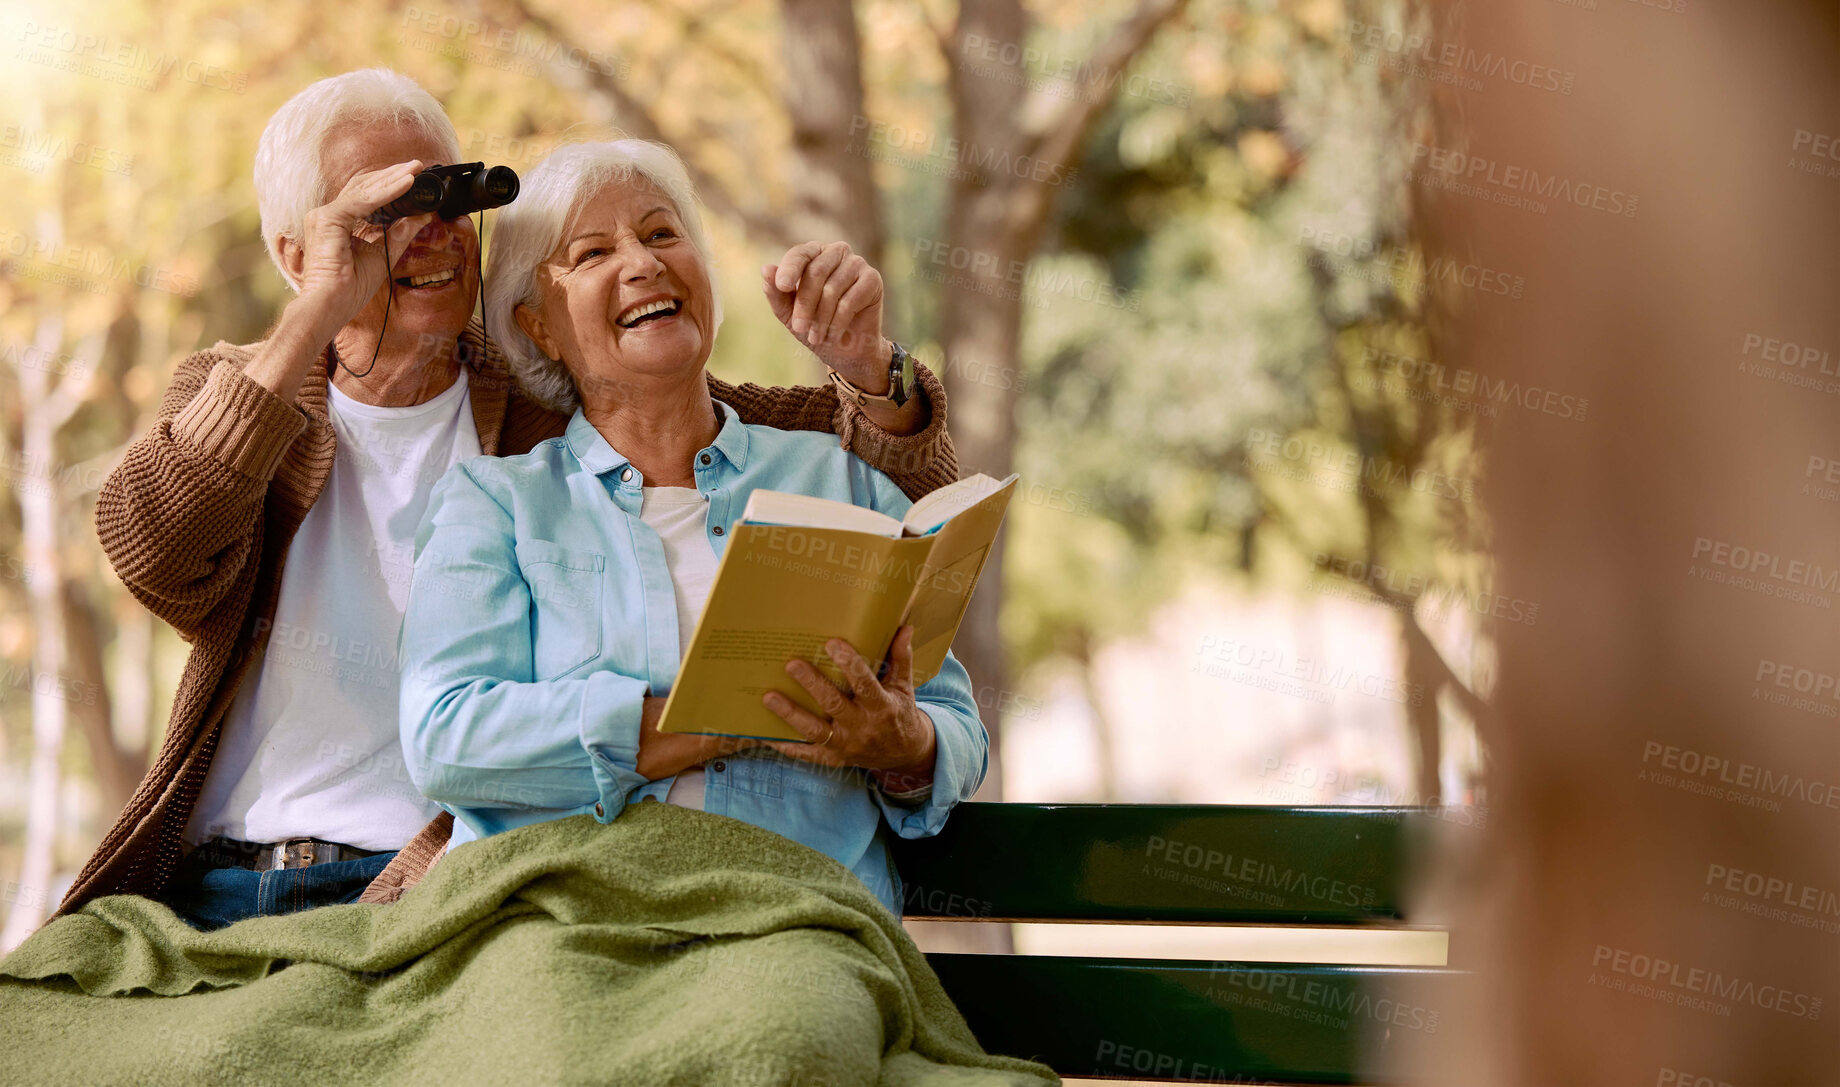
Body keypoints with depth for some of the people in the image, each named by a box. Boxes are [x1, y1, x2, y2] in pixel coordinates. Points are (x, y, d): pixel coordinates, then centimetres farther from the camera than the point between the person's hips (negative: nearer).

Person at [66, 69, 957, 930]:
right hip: (201, 893, 3)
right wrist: (316, 316, -18)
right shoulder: (231, 395, 12)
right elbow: (155, 557, -13)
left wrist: (861, 362, -14)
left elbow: (908, 477, 9)